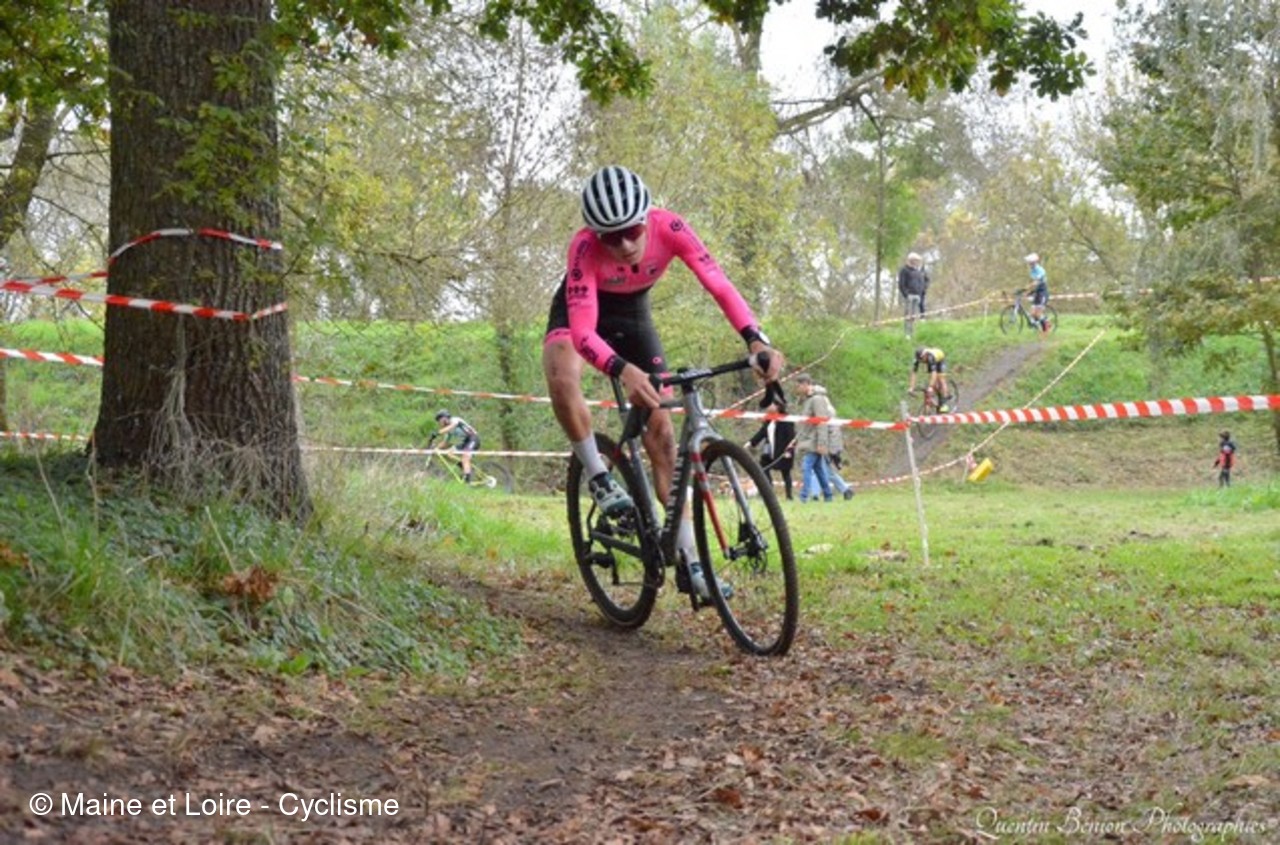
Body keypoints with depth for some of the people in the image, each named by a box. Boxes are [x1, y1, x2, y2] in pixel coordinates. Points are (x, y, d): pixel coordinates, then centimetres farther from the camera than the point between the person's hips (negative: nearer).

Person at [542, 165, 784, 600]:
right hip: (580, 312, -2)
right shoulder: (585, 247, -37)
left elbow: (719, 286, -34)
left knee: (660, 428, -6)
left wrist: (756, 340, -51)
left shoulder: (669, 228, -31)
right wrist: (624, 371, -63)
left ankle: (688, 559, -3)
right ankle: (599, 477, -14)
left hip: (632, 315, 3)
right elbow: (583, 331, -45)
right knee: (562, 379, -38)